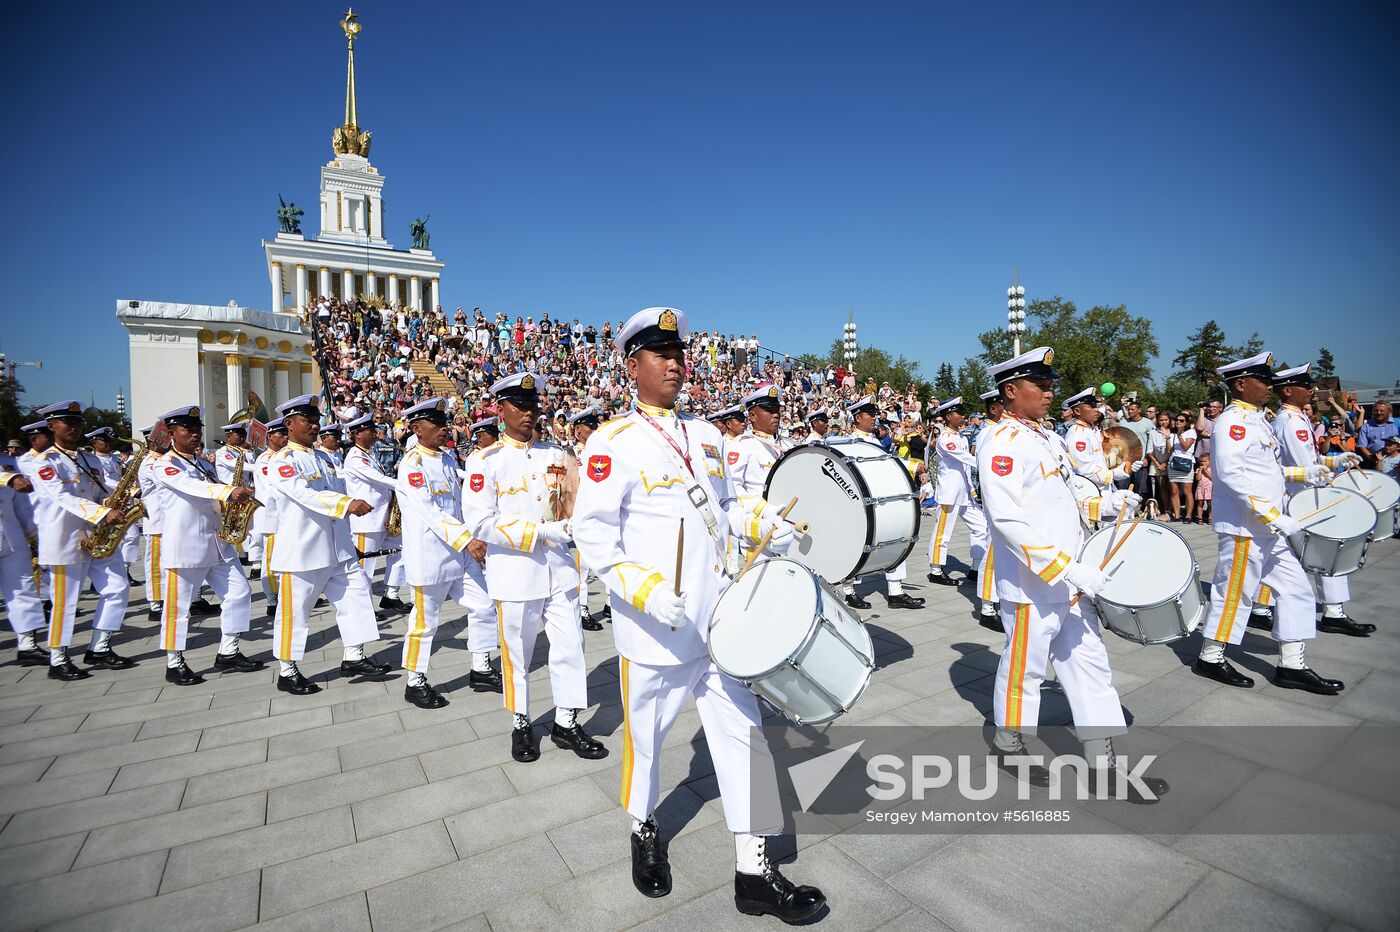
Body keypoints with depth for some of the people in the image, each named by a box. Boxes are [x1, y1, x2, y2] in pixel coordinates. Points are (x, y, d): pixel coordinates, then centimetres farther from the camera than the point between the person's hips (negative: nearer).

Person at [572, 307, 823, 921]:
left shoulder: (705, 435, 9)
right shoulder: (613, 442, -12)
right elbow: (593, 532, -16)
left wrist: (764, 526, -1)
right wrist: (645, 590, -27)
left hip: (718, 619, 6)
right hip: (652, 631, -5)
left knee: (743, 734, 9)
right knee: (646, 735, 16)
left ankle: (753, 871, 25)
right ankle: (645, 831, 45)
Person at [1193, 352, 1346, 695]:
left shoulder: (1256, 420, 15)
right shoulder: (1233, 421, -15)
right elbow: (1231, 473, -26)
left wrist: (1305, 473, 12)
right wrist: (1274, 516, -26)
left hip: (1267, 529, 10)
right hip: (1244, 527, -10)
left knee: (1295, 589, 12)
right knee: (1235, 591, 0)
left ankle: (1292, 666, 21)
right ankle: (1210, 658, 14)